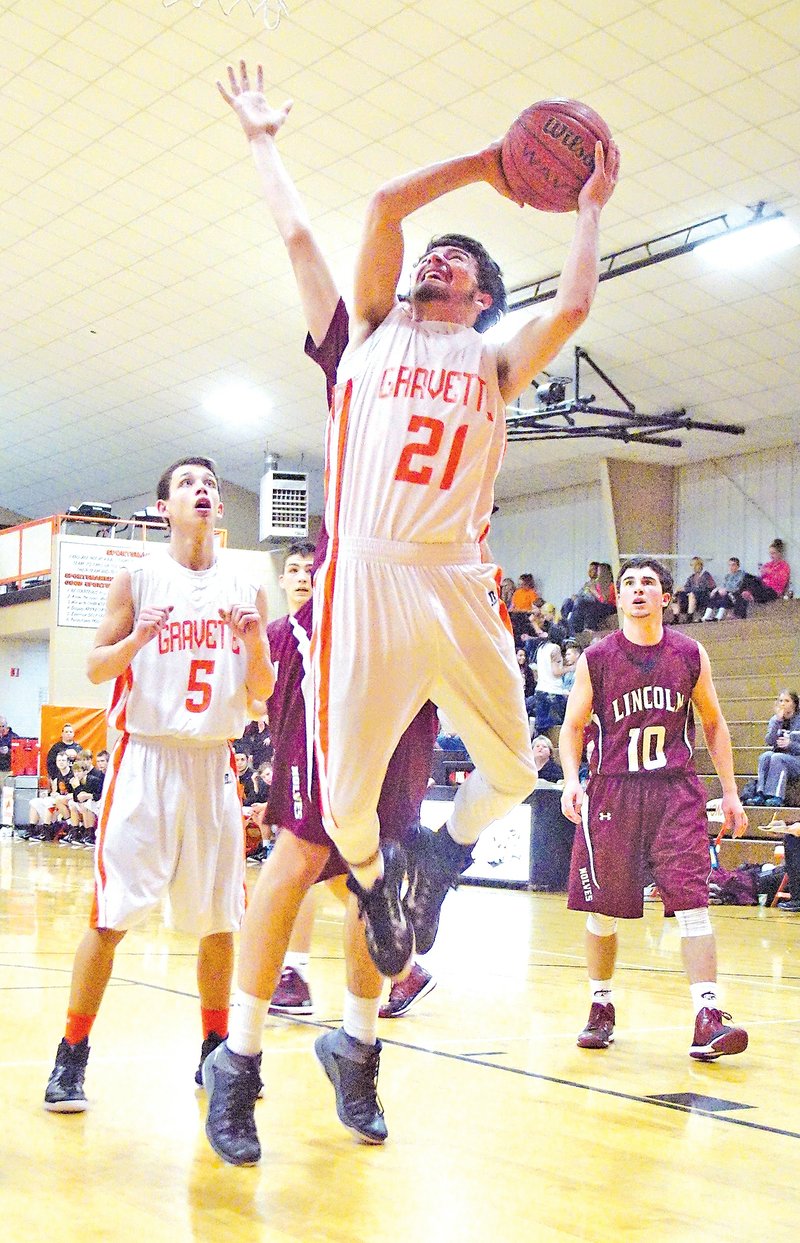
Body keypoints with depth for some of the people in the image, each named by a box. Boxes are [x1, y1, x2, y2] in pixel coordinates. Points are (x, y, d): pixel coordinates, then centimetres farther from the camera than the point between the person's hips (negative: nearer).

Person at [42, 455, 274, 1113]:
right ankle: (72, 1056, 6)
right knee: (111, 915, -6)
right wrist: (136, 640, -19)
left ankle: (217, 1051, 22)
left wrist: (254, 647, -11)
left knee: (218, 917, 7)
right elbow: (96, 668, 0)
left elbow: (263, 691, 9)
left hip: (214, 762, 3)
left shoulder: (246, 590, 7)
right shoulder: (138, 579, 1)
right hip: (147, 756, -3)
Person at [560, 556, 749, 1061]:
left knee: (694, 903, -11)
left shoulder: (690, 654, 4)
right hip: (613, 791, 0)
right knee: (602, 910, 6)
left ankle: (708, 1018, -10)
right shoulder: (596, 658, 1)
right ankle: (602, 1008, 25)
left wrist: (730, 791, 9)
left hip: (676, 791, 0)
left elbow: (713, 723, 13)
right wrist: (572, 780, -10)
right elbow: (573, 727, 6)